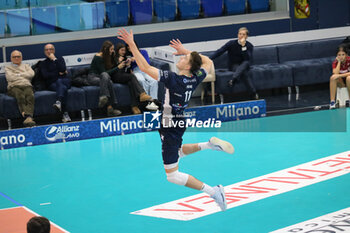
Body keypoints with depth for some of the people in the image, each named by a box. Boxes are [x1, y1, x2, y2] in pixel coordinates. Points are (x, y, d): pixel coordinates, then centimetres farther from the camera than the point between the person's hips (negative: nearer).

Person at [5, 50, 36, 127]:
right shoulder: (8, 68, 27)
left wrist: (18, 75, 10)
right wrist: (24, 76, 11)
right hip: (14, 87, -1)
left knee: (30, 95, -38)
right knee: (20, 95, -40)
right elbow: (10, 77, 4)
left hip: (27, 86, 1)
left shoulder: (26, 66, 33)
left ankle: (28, 117, -62)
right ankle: (27, 116, -59)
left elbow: (31, 74, 11)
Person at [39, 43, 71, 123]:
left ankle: (58, 102, -64)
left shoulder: (60, 58, 19)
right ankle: (65, 114, -51)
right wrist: (58, 73, -2)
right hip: (52, 84, -1)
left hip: (65, 81, 1)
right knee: (63, 88, -35)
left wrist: (54, 59, -3)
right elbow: (45, 75, -1)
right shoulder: (43, 63, 17)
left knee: (59, 81, -37)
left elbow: (63, 69, -2)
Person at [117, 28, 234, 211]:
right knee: (178, 151, 38)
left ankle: (212, 191, -9)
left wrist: (131, 44, -24)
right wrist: (185, 50, 15)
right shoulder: (195, 79, -7)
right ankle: (209, 145, 18)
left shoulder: (173, 79, -27)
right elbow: (208, 62, 15)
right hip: (179, 123, 8)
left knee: (172, 175, -2)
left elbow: (145, 67, -28)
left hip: (170, 129, -8)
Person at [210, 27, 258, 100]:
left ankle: (233, 80, -54)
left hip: (244, 65, 1)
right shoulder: (232, 43, -9)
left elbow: (248, 59, -21)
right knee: (244, 73, -36)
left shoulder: (249, 46, -6)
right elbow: (220, 51, -13)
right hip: (233, 65, -1)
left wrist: (243, 46, -29)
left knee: (246, 63, -38)